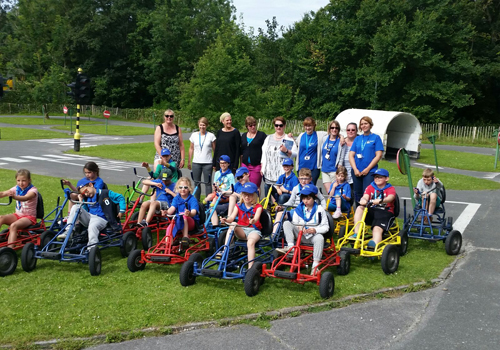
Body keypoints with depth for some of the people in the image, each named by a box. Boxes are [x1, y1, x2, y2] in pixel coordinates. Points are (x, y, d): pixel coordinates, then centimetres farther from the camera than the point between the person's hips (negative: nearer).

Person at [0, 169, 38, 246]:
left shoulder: (33, 190, -14)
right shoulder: (17, 188, 6)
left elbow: (25, 198, -36)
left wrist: (14, 197, -55)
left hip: (29, 217, -6)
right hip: (17, 215, 6)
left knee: (13, 225, -32)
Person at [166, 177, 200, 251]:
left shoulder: (192, 199, -6)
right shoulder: (176, 198, 7)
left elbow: (194, 212, -24)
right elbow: (172, 208, -11)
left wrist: (189, 213, -49)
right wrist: (167, 212, -35)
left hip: (192, 223, -4)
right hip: (178, 221, 4)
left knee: (184, 216, -35)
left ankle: (185, 238, -41)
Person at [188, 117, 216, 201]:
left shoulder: (211, 136, -1)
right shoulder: (194, 135, 6)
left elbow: (215, 150, 2)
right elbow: (191, 148, 13)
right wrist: (189, 161, 12)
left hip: (208, 163, -3)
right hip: (196, 163, 3)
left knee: (207, 183, -1)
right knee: (197, 183, 9)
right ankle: (197, 201, 18)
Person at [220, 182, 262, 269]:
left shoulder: (258, 207, 1)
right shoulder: (239, 206, 10)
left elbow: (256, 218, -19)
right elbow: (232, 217, -5)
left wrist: (253, 221, -45)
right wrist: (226, 220, -29)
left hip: (254, 230, -3)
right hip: (241, 230, 3)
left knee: (250, 242, -35)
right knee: (232, 227, -31)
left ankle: (250, 267, -36)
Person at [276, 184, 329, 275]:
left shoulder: (319, 210, 0)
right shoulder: (298, 210, 7)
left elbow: (325, 227, -1)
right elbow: (294, 223, 10)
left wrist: (315, 230, -20)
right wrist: (299, 228, -14)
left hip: (313, 235, -3)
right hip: (300, 234, 3)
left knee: (319, 238, -39)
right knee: (287, 223, -17)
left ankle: (315, 265, -38)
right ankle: (290, 247, -32)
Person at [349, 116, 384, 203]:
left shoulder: (376, 137, 2)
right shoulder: (357, 139, 13)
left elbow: (378, 155, -5)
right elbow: (351, 155, 9)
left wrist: (367, 169, -11)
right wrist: (355, 169, -5)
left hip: (370, 172, -4)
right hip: (356, 172, 4)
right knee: (358, 195, 9)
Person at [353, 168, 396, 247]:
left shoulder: (391, 189, 4)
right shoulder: (370, 187, 15)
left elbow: (390, 198, -19)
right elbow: (365, 196, -4)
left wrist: (380, 201, -43)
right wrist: (363, 200, -32)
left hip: (385, 212, -4)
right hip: (371, 211, 4)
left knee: (377, 229, -29)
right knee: (359, 208, -26)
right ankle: (356, 234, -31)